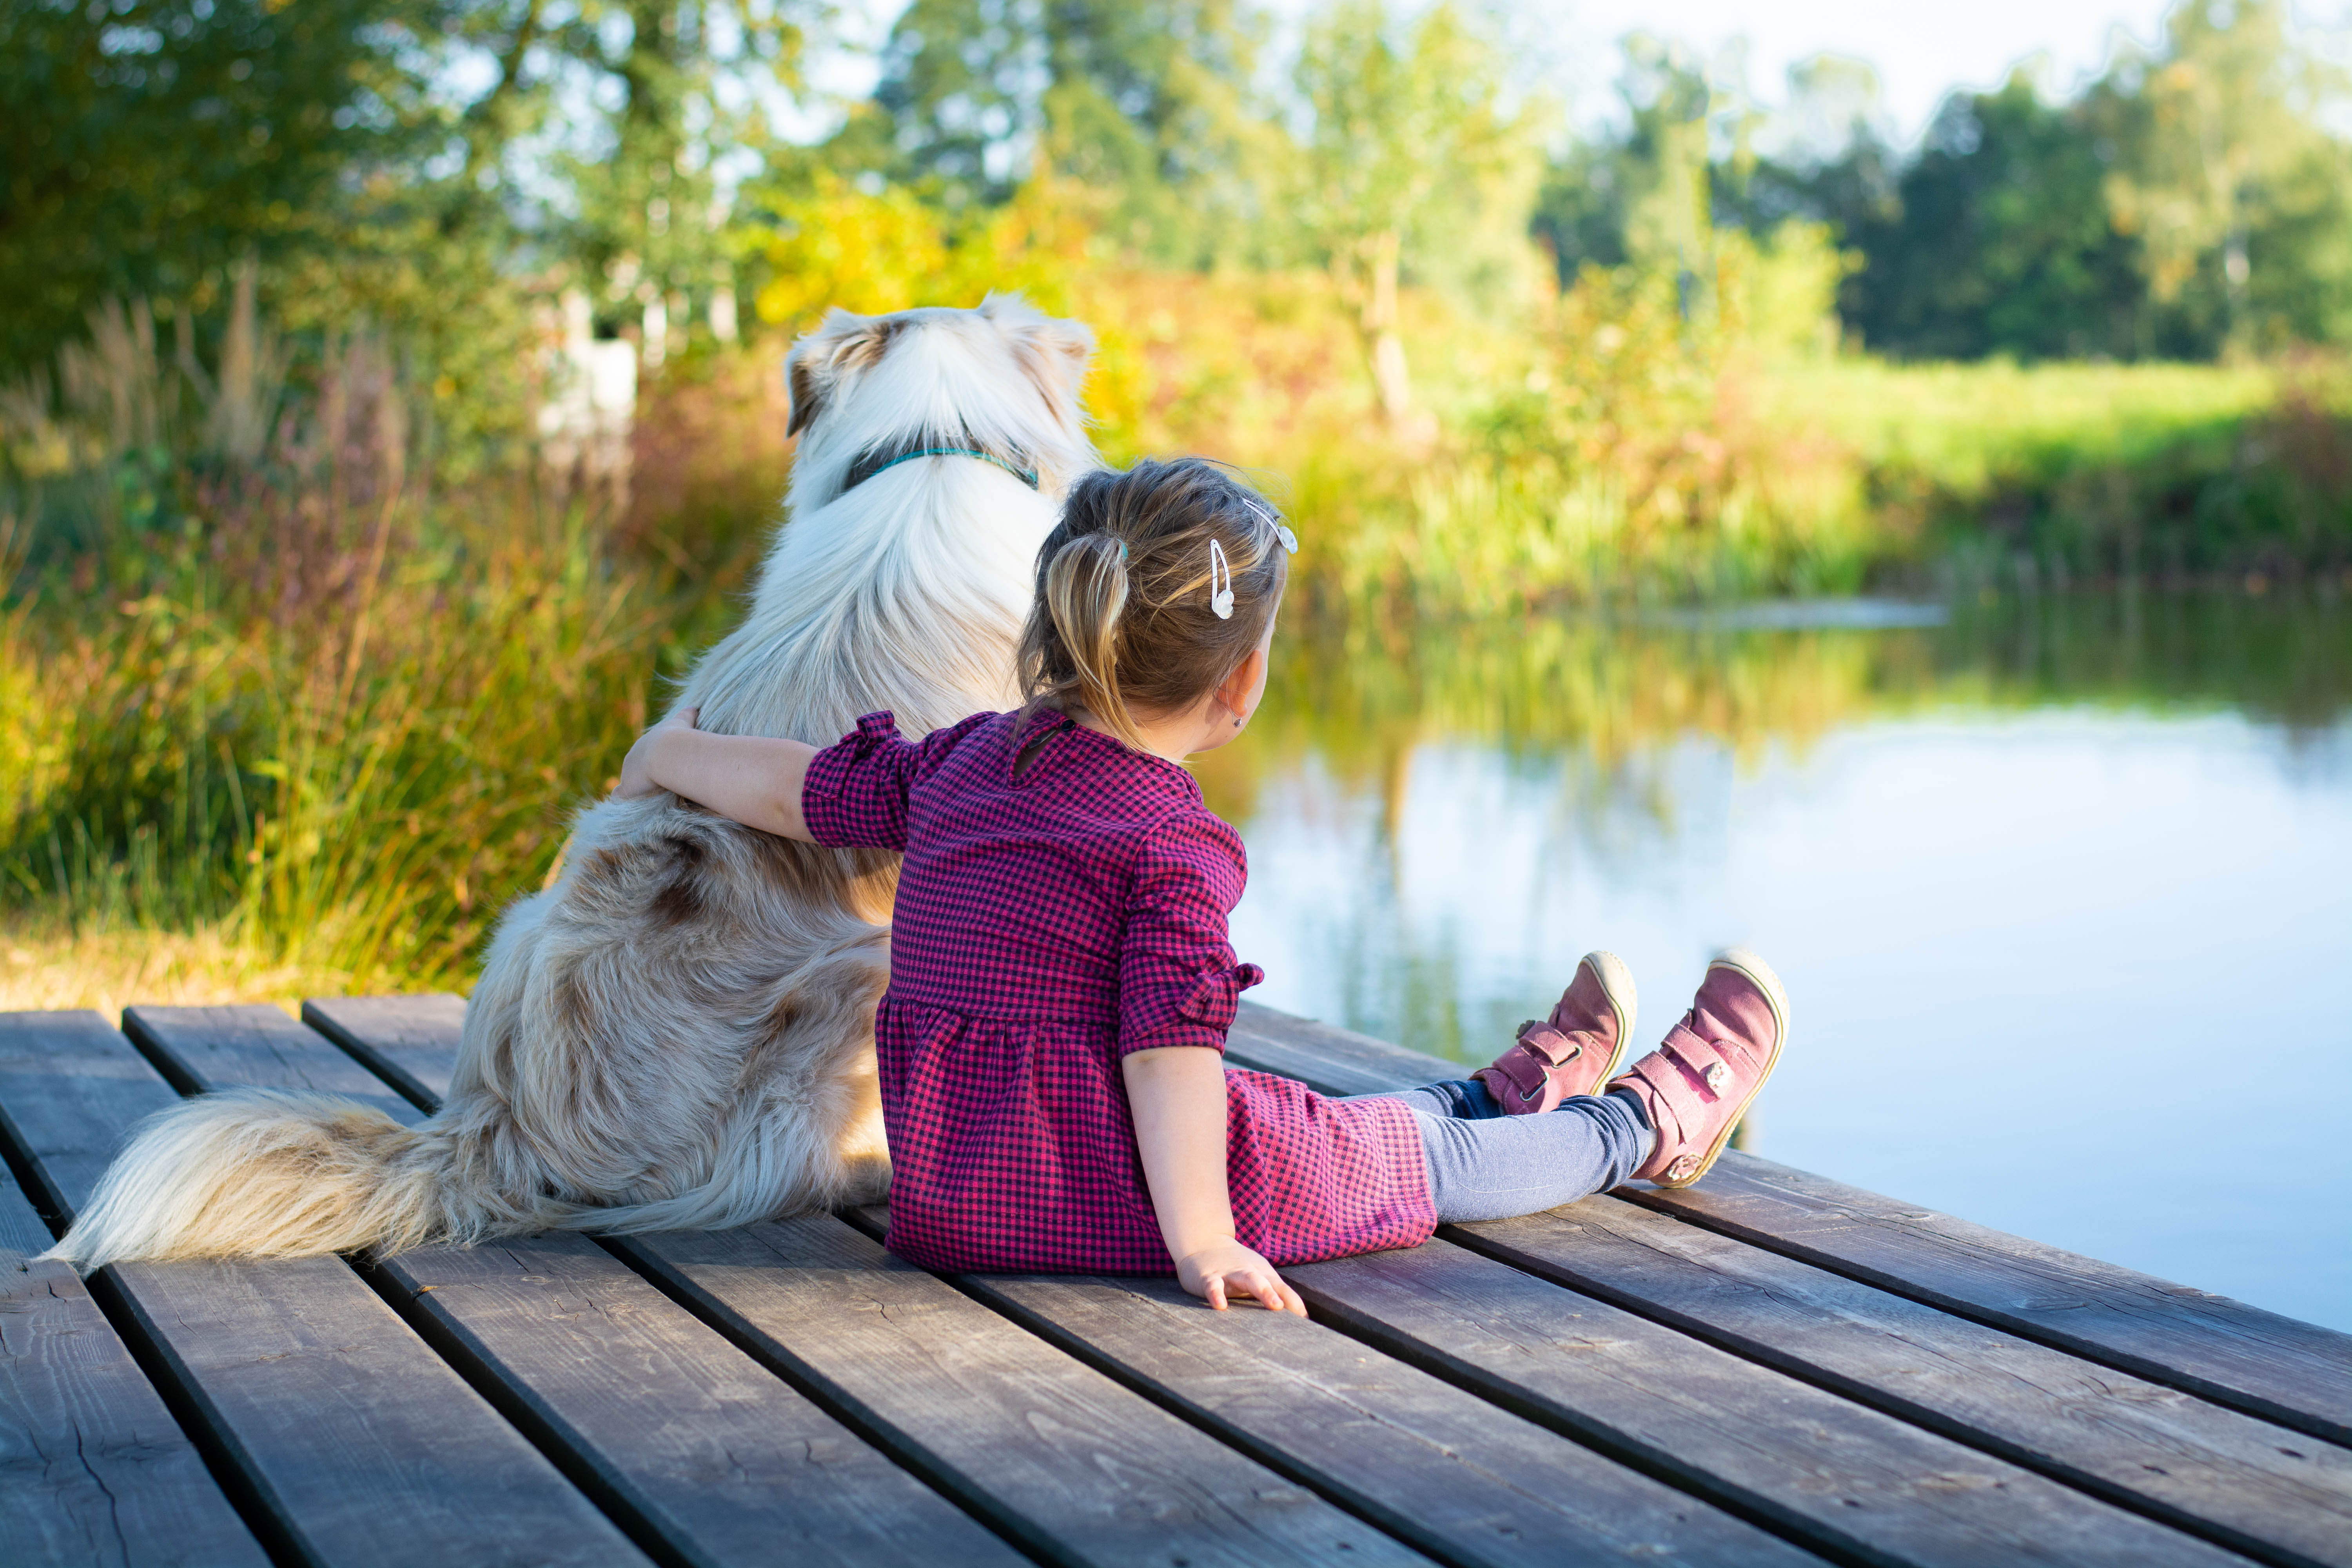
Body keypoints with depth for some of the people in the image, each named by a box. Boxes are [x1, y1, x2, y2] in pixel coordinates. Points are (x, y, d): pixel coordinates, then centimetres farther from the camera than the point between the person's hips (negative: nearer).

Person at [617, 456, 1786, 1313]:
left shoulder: (965, 759, 3)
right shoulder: (1173, 840, -19)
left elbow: (805, 789, 15)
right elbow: (1170, 1043, -27)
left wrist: (672, 757, 32)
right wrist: (1203, 1240, -31)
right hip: (1108, 1200, -8)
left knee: (1323, 1125, 29)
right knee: (1425, 1155, 15)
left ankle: (1505, 1093, 50)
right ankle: (1642, 1129, 34)